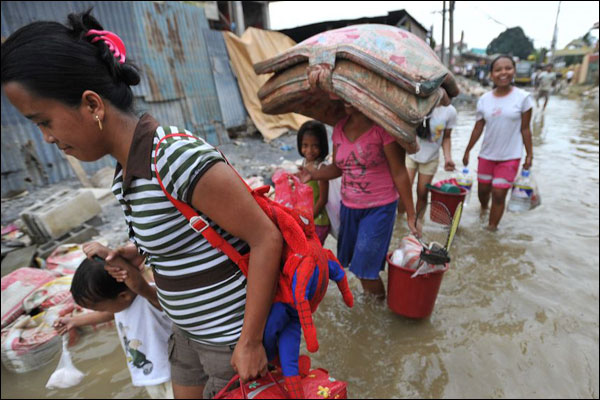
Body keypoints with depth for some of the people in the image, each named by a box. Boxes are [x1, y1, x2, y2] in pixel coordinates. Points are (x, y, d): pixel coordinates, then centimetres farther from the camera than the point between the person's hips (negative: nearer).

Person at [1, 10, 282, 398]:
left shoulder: (178, 157, -29)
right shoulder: (129, 163, -1)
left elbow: (267, 240, -27)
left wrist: (250, 342, -21)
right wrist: (143, 251, -3)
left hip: (230, 334, -8)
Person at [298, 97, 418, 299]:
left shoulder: (382, 127, -15)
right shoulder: (339, 128, 3)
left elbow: (399, 172, -14)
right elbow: (337, 168, 8)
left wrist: (411, 215, -11)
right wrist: (314, 173, -12)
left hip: (379, 208, -6)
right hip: (348, 206, 6)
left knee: (365, 267, -1)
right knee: (353, 261, 16)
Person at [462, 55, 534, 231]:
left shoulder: (523, 97, -7)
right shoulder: (484, 99, -1)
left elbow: (525, 129, -3)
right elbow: (478, 128, 5)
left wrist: (530, 154, -3)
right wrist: (467, 151, 6)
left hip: (510, 157, -2)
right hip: (486, 155, 3)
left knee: (499, 195, -2)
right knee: (483, 189, 15)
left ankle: (492, 227, 11)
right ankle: (483, 210, 45)